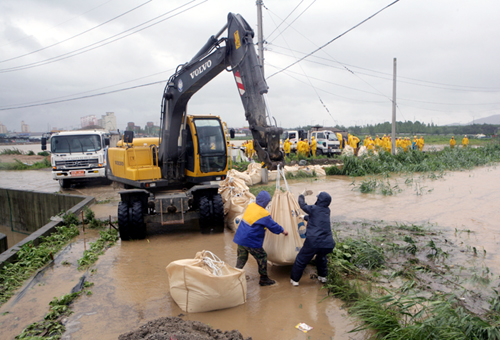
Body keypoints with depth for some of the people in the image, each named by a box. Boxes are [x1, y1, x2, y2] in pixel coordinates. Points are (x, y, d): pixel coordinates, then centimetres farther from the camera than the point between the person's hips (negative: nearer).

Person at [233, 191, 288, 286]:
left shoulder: (250, 206, 3)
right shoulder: (264, 214, -16)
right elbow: (273, 226, -5)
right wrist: (283, 231, 13)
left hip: (240, 238, 7)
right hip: (251, 241, -7)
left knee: (241, 258, 17)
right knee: (262, 257, 10)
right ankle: (264, 279, 21)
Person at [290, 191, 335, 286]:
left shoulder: (313, 209, -3)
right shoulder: (327, 211, 12)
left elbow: (302, 205, 15)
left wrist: (302, 195, 33)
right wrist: (305, 217, 43)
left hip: (313, 243, -5)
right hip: (328, 244, 5)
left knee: (301, 260, 12)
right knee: (321, 257, 36)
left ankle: (294, 280, 22)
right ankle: (322, 276, 43)